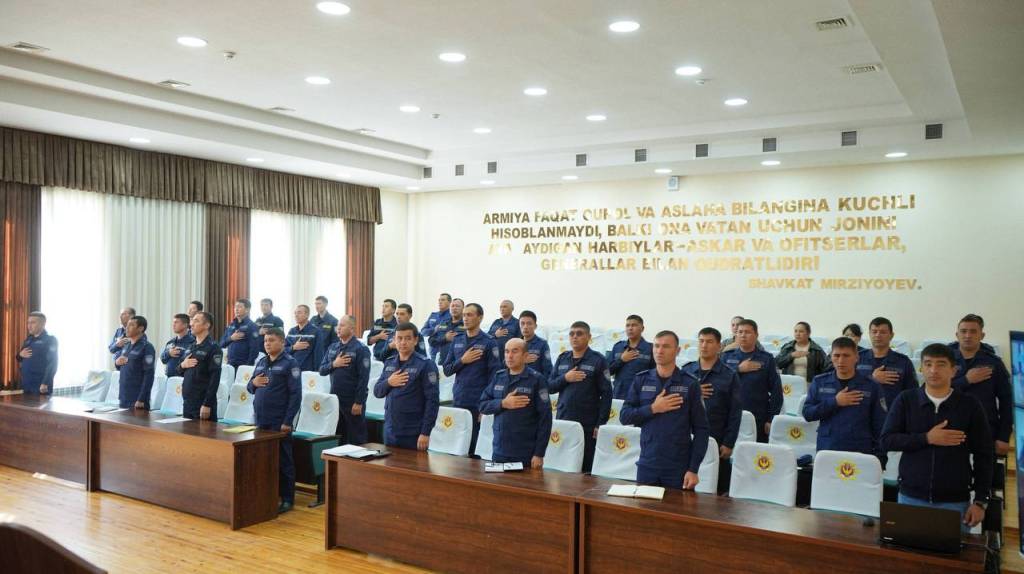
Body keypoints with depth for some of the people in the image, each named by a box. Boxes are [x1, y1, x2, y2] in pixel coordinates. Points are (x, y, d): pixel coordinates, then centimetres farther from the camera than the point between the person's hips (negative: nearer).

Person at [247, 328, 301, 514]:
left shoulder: (289, 364, -8)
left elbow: (296, 394, -11)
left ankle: (287, 499, 10)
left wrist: (288, 421, -16)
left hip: (279, 422, -6)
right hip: (260, 420, 6)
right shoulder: (261, 362, 12)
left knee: (282, 460, 1)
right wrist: (253, 383, -6)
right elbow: (250, 387, 19)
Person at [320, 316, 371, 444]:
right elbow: (322, 370, 10)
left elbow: (363, 378, -14)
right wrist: (333, 364, -11)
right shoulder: (332, 347, 11)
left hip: (352, 401, -6)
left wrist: (358, 402, -18)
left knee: (355, 438, 2)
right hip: (334, 399, 6)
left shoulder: (360, 349, -10)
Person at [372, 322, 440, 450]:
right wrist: (388, 383, -9)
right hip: (389, 431, 5)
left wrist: (425, 432, -16)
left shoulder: (425, 365, -9)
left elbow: (432, 400, -12)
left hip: (413, 433, -5)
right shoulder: (389, 363, 9)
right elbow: (377, 392, 13)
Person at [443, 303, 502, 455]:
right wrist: (462, 360, -9)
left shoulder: (489, 342, -5)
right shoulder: (457, 340, 10)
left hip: (478, 404, -4)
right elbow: (447, 370, 10)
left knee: (475, 446, -2)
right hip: (457, 402, 4)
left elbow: (494, 375, -8)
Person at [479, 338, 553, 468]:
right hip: (499, 453, 4)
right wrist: (503, 404, -13)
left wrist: (539, 454, -12)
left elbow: (545, 418, -9)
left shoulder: (536, 380, -7)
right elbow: (482, 405, 7)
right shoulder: (498, 376, 8)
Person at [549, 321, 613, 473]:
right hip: (563, 423, 4)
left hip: (587, 426, -4)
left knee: (585, 468, -1)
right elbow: (549, 387, 10)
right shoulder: (562, 358, 11)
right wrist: (565, 378, -9)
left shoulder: (597, 360, -2)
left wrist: (601, 424, -9)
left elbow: (606, 394, -4)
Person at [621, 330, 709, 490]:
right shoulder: (641, 380, 4)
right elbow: (624, 416, 2)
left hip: (679, 468, -2)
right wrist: (653, 409, -13)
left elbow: (701, 429, -3)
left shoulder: (690, 384, -3)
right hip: (647, 465, 2)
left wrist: (693, 469, -9)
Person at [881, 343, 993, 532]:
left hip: (955, 501, 0)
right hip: (911, 497, 1)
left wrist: (981, 501, -3)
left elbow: (984, 456, 2)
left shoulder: (970, 405, -1)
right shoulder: (905, 400, 0)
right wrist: (926, 439, -16)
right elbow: (886, 440, -4)